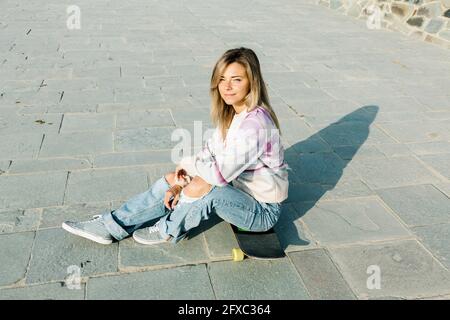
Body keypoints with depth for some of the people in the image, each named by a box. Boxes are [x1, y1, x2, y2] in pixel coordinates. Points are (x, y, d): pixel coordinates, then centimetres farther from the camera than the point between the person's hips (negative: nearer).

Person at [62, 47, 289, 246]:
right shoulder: (232, 113, 0)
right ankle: (111, 226, 8)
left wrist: (187, 163, -14)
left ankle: (169, 231, 0)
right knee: (171, 180, 0)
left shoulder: (254, 123, -30)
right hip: (239, 189, 9)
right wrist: (180, 183, -11)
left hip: (263, 209, -8)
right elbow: (209, 152, 2)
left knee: (202, 187, -31)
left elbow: (220, 173, -33)